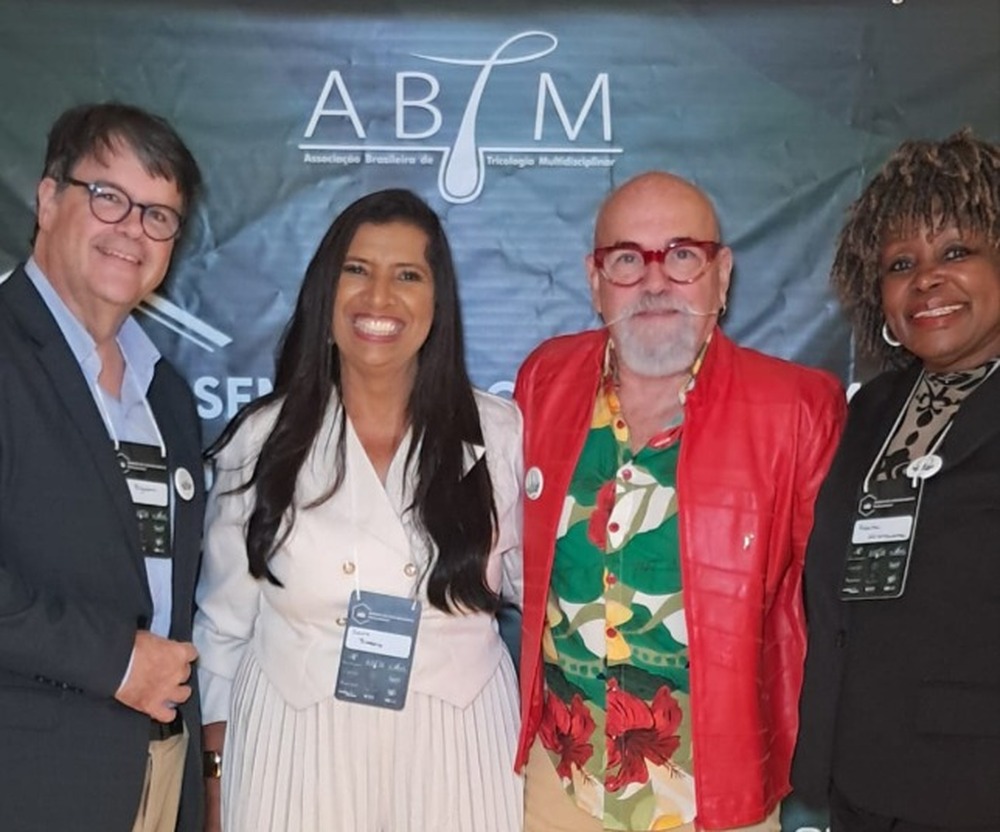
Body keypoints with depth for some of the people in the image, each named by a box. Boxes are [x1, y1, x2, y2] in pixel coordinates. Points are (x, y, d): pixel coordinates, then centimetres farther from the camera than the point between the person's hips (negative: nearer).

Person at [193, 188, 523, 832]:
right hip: (292, 746, 0)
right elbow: (223, 625, 3)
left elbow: (528, 573, 6)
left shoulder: (499, 433, -6)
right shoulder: (263, 438, -4)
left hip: (453, 747, 0)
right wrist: (218, 777, 4)